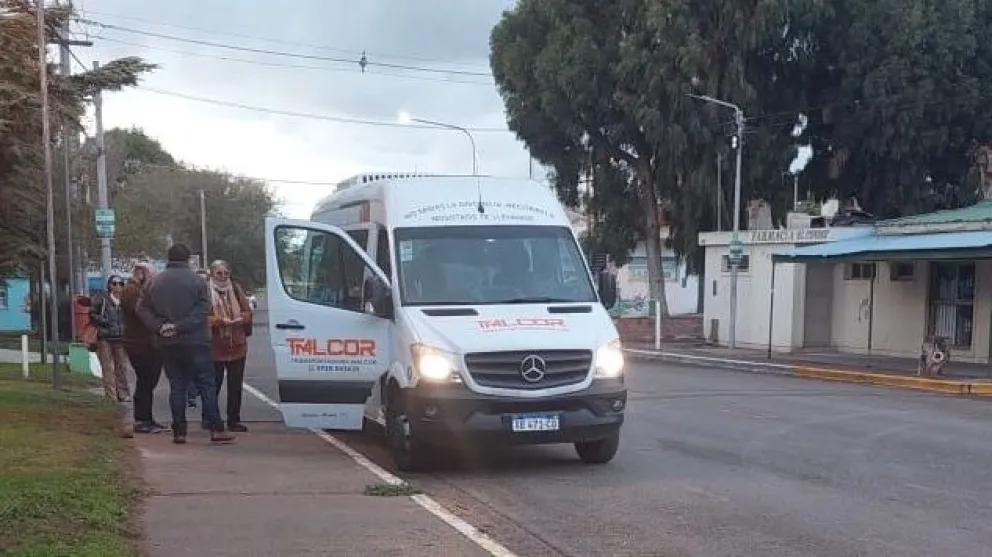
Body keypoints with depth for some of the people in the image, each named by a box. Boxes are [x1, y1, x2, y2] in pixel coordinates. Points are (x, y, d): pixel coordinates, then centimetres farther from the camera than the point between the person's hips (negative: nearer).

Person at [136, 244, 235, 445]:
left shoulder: (156, 282, 7)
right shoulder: (196, 280, -5)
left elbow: (142, 309, 5)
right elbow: (203, 309, -14)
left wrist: (159, 327, -4)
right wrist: (181, 326, -13)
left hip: (168, 344, 4)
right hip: (195, 342, -4)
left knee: (176, 387, 9)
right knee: (206, 384, -1)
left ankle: (179, 432, 8)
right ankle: (216, 429, -5)